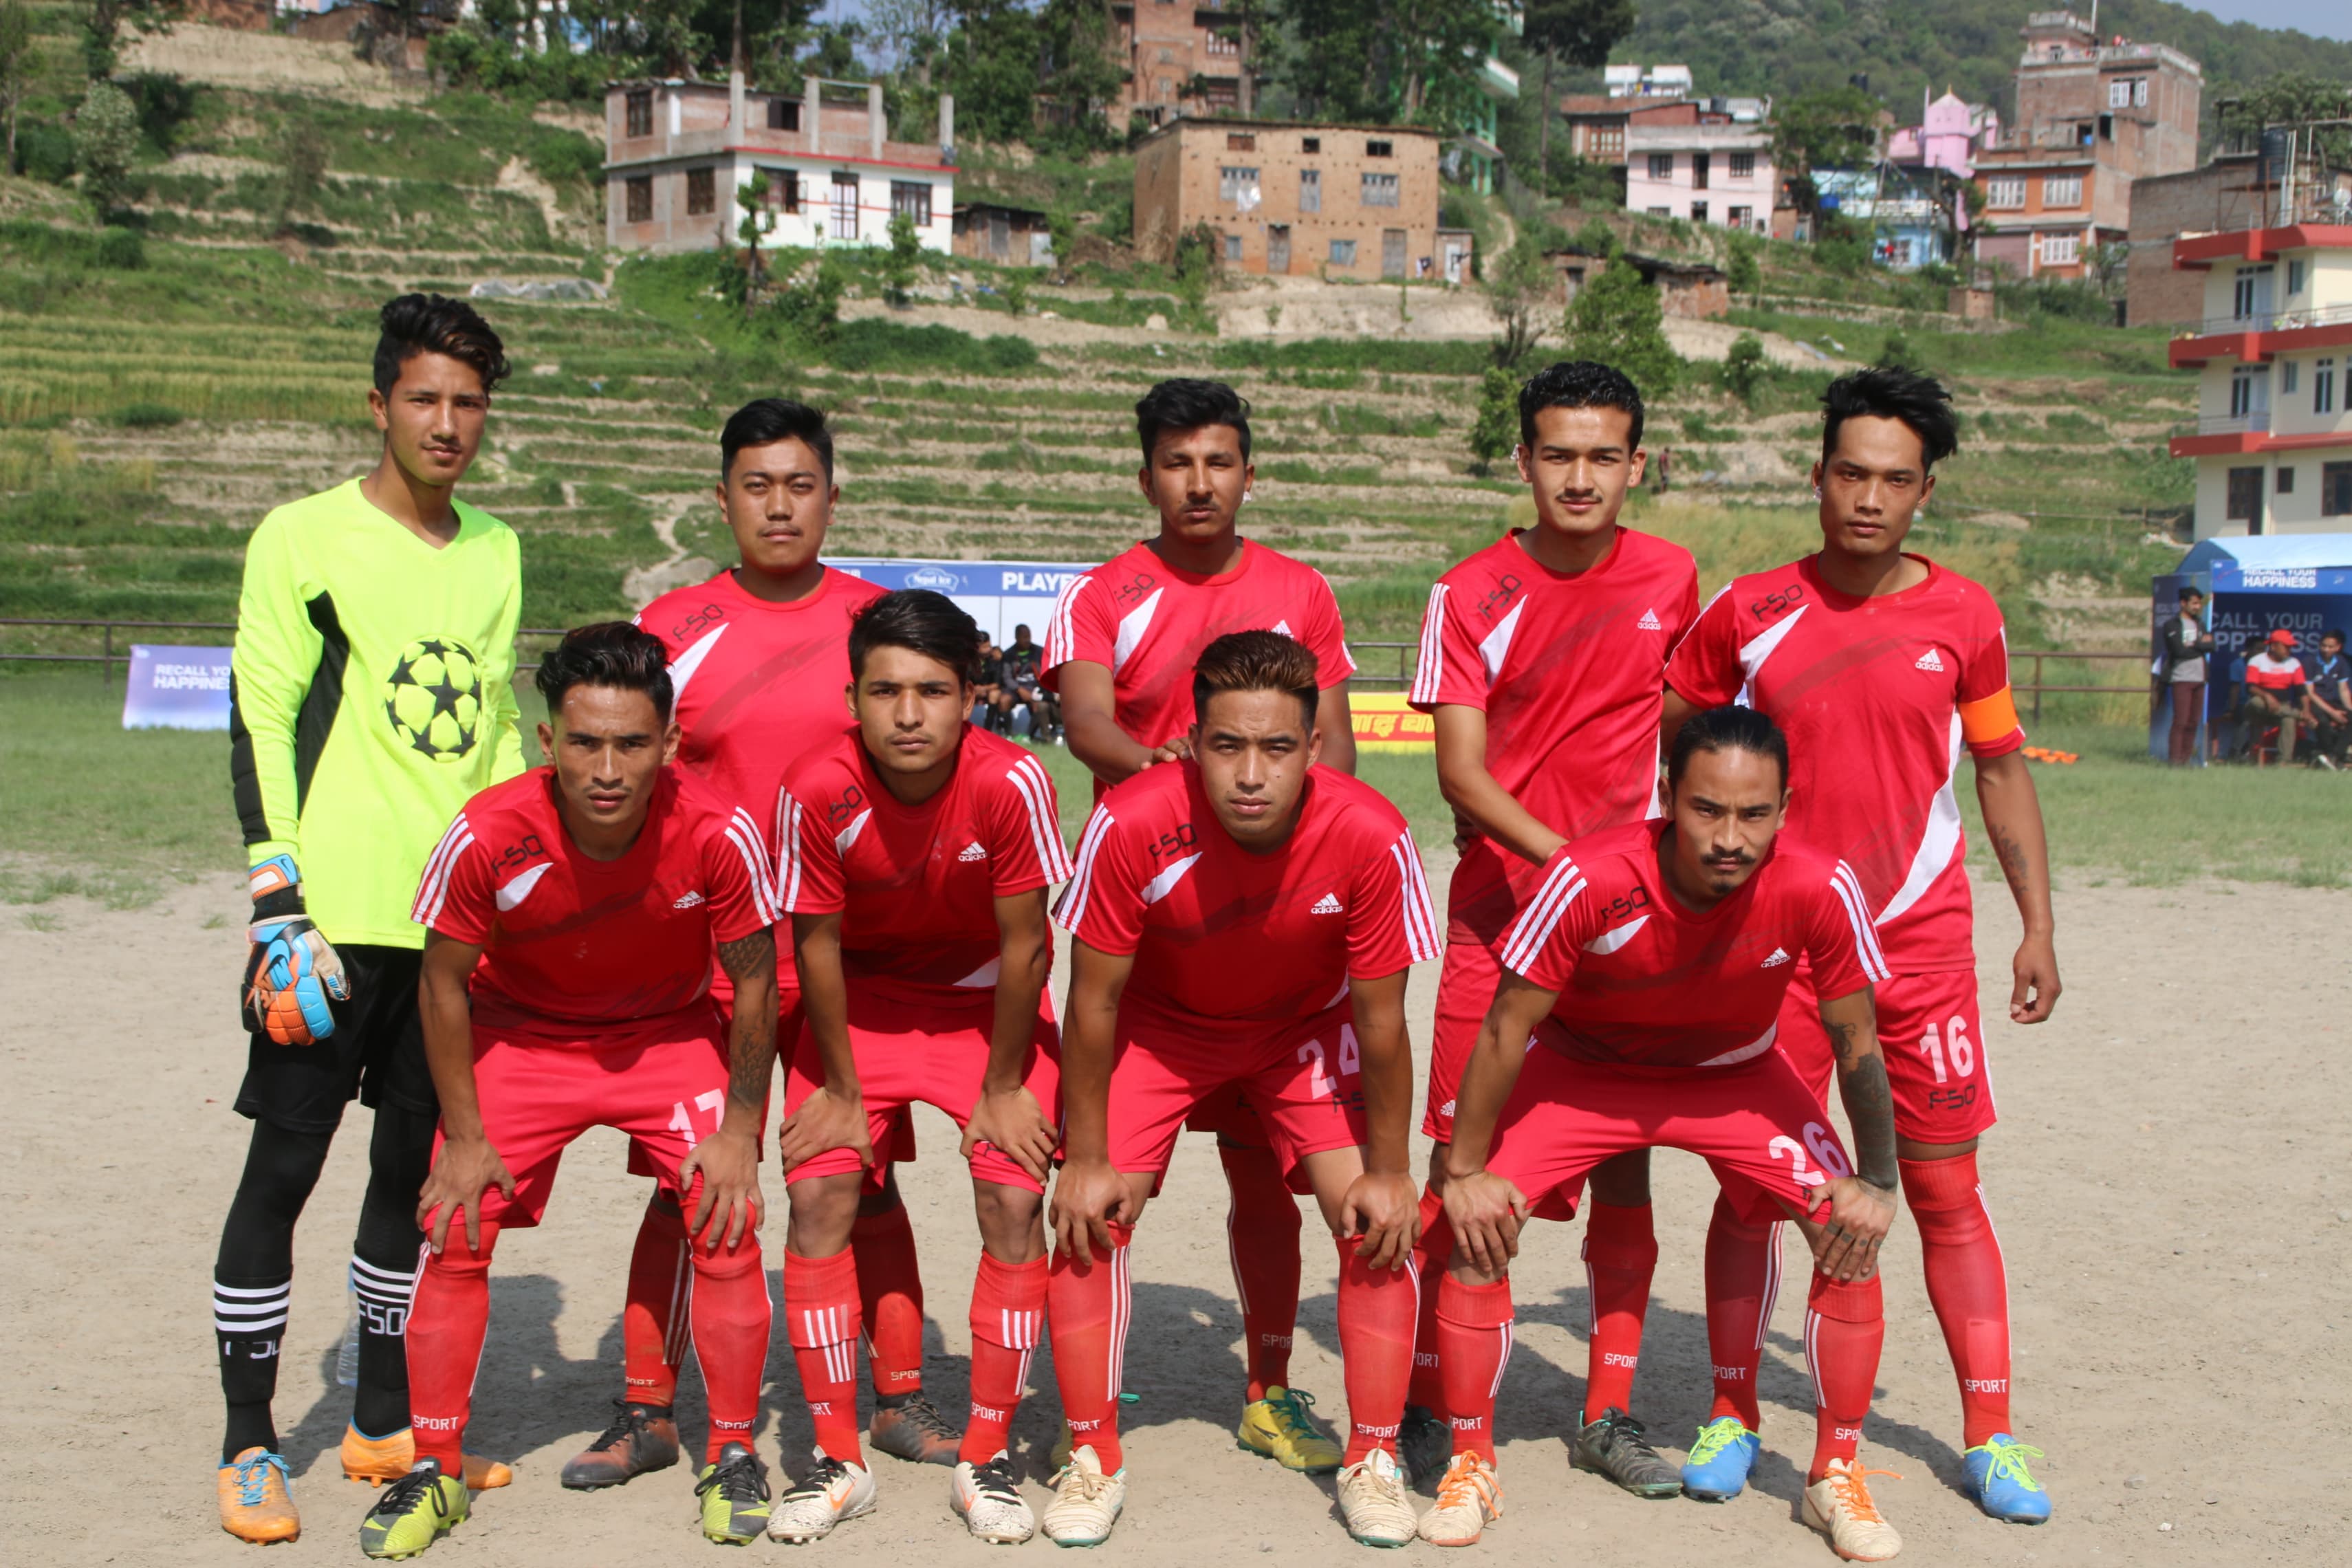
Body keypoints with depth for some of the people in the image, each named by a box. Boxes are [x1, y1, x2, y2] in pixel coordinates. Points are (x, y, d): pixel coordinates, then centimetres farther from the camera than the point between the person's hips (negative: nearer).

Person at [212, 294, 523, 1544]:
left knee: (412, 1169, 12)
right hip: (338, 914, -5)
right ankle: (248, 1446, 11)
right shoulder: (303, 539, -3)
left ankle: (384, 1425, 24)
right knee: (282, 1171, 0)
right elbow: (258, 727, -7)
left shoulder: (496, 551, 14)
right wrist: (279, 913, -13)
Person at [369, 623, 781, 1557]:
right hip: (521, 1034, 1)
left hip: (674, 1034, 0)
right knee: (455, 1232, -8)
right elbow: (444, 984, -12)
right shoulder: (486, 837, -29)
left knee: (728, 1224, -12)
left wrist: (740, 1131, -10)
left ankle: (731, 1457, 8)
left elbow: (754, 983, -13)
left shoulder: (719, 834, -30)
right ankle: (433, 1472, 10)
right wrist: (465, 1137, -9)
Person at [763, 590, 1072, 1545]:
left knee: (1014, 1201, -12)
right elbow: (816, 946, -14)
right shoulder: (818, 792, -26)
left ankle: (986, 1460, 4)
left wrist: (1002, 1087, -11)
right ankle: (838, 1461, 4)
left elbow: (1024, 945, -19)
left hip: (989, 1002, -1)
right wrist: (841, 1089, -8)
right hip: (862, 1000, 1)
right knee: (817, 1195, -11)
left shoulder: (1011, 784, -29)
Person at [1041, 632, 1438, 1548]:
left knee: (1376, 1223, -10)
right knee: (1089, 1217, -11)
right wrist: (1086, 1159, -14)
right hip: (1159, 1023, 0)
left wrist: (1389, 1172, -11)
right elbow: (1094, 999, -19)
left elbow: (1381, 1019, -18)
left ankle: (1373, 1461, 9)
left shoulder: (1371, 838, -33)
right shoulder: (1131, 826, -35)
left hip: (1306, 1028, 0)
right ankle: (1094, 1461, 7)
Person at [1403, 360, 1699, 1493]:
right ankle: (1428, 1402, 13)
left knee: (1627, 1155, 5)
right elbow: (1459, 768, -11)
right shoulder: (1471, 598, -5)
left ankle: (1608, 1412, 17)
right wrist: (1564, 856, -23)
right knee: (1463, 1154, -1)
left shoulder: (1670, 580, 4)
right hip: (1500, 903, -2)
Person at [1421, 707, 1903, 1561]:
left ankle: (1837, 1474, 8)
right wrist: (1465, 1171, -17)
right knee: (1475, 1226, -17)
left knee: (1853, 1231, -14)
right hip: (1580, 1069, -1)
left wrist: (1876, 1182, -11)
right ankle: (1471, 1465, 4)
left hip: (1737, 1076, 1)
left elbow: (1858, 1044, -12)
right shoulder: (1589, 880, -35)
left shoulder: (1818, 891, -30)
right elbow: (1506, 1026, -22)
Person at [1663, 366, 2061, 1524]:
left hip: (1922, 944, 1)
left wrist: (2037, 926, 7)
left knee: (1946, 1189, 4)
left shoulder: (1964, 617, 2)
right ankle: (1731, 1416, 18)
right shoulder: (1748, 614, -2)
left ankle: (1991, 1438, 15)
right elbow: (1667, 743, 8)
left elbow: (2002, 771, 10)